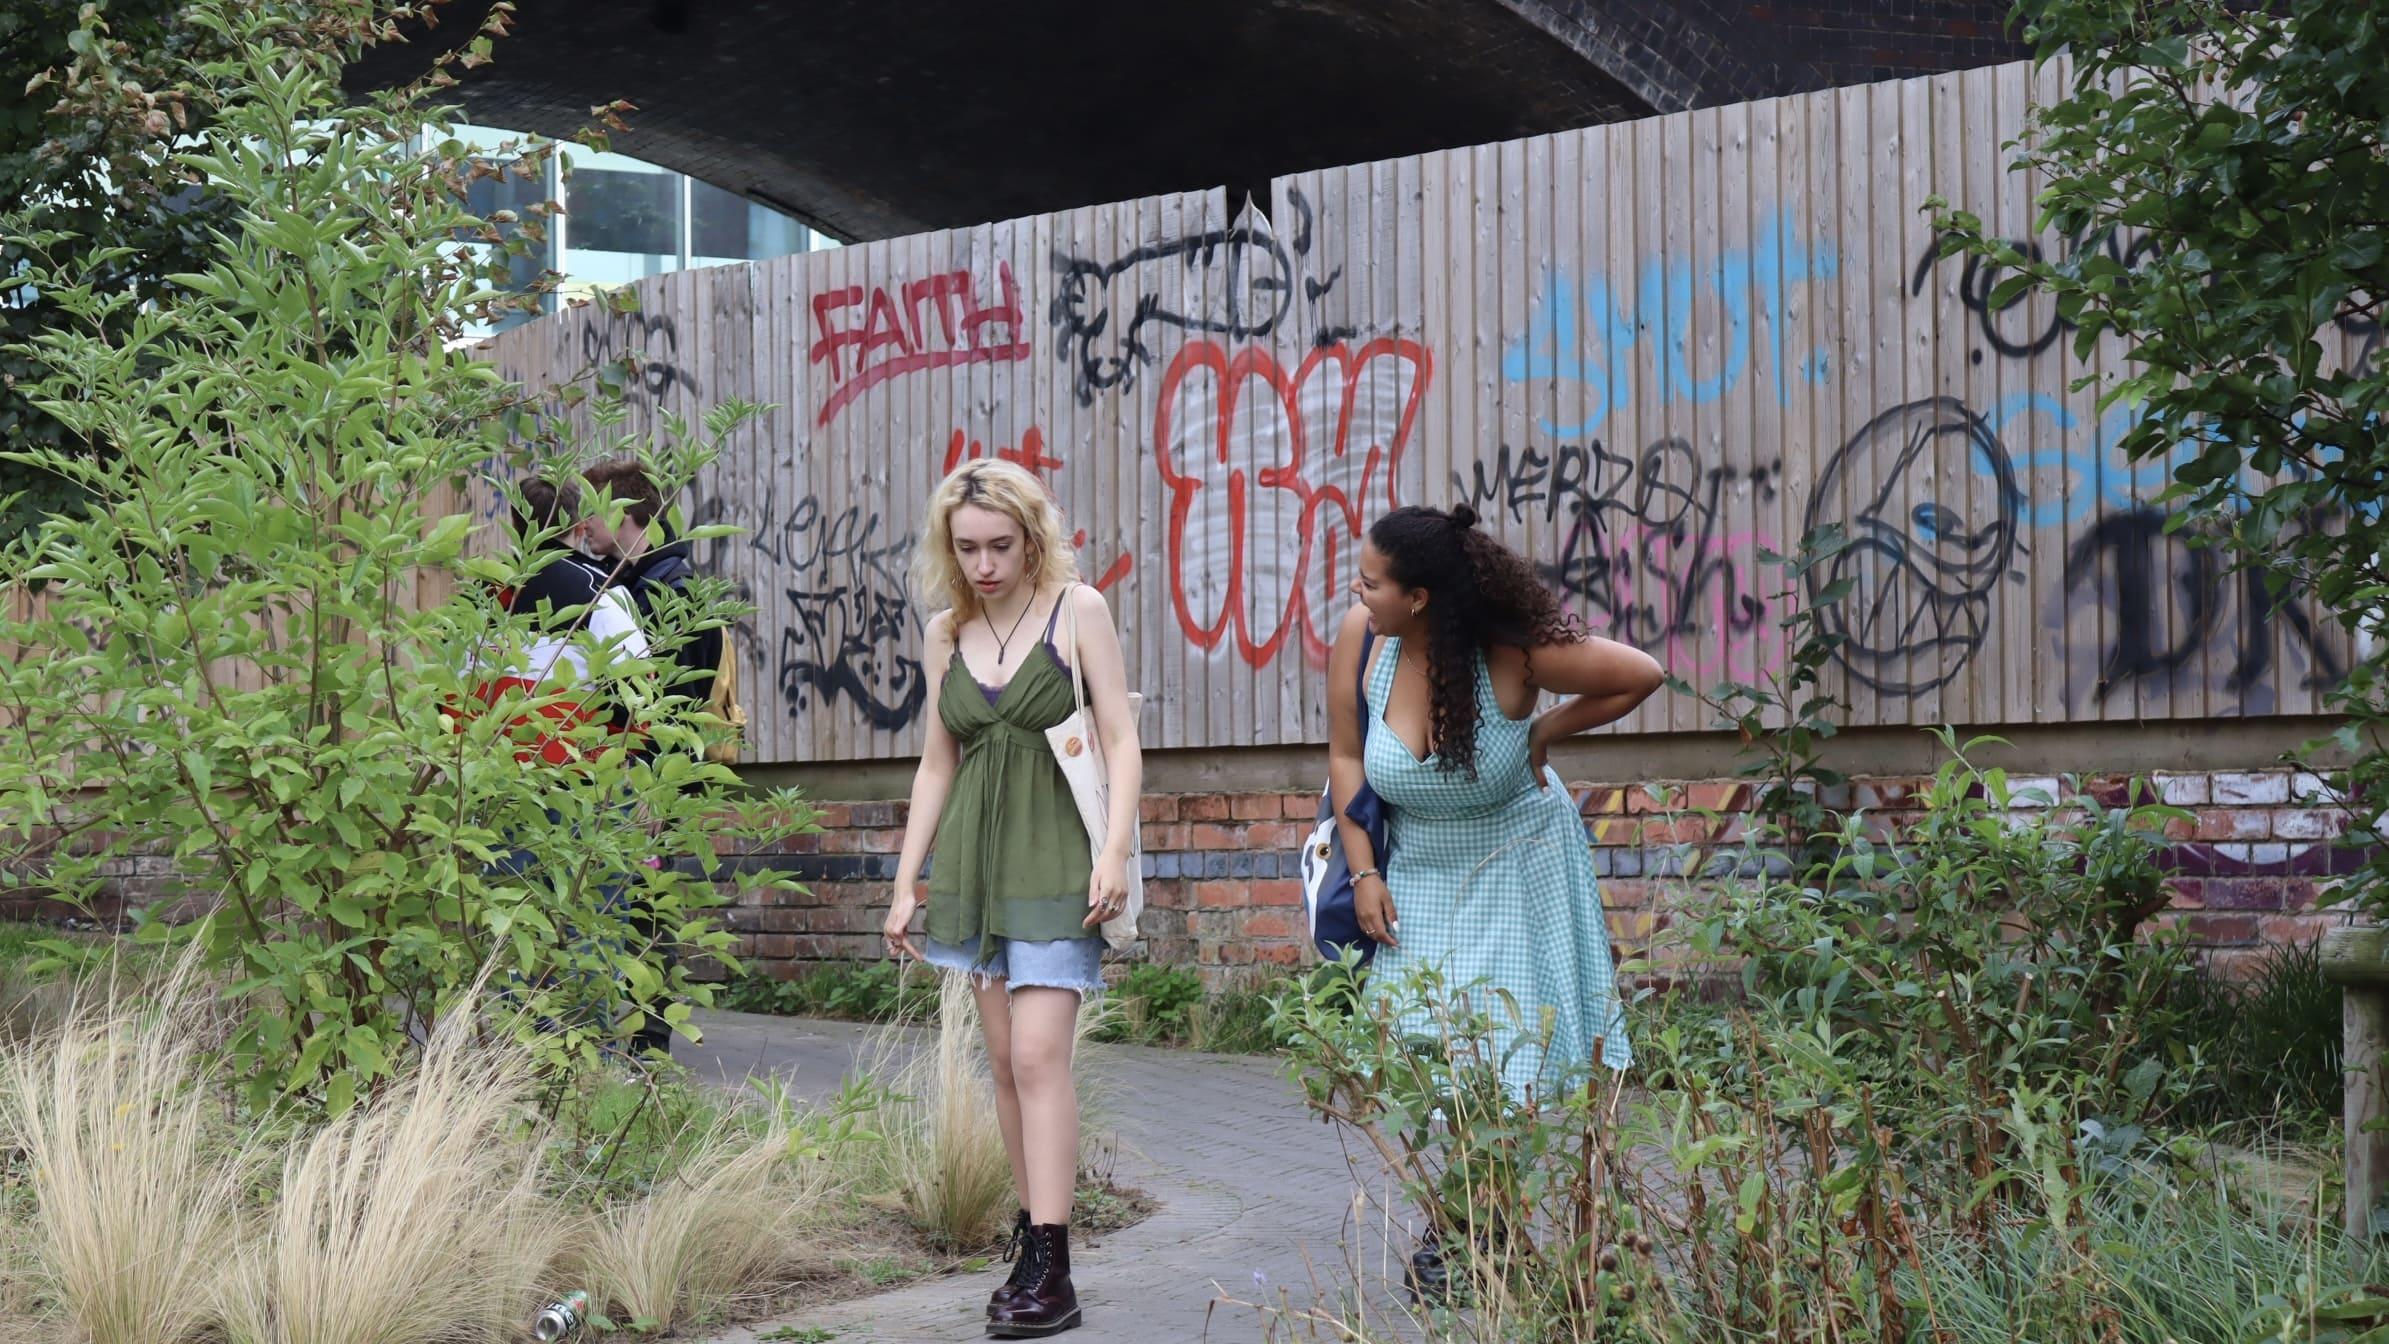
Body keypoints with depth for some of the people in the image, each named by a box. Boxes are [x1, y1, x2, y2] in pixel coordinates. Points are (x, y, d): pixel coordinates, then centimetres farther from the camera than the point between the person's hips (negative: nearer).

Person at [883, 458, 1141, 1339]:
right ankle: (1032, 1231, 14)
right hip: (974, 860, 5)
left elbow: (1120, 742, -4)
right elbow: (936, 766, 15)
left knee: (1038, 1054, -13)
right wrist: (907, 884, 13)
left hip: (1055, 859, -5)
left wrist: (1116, 848, -16)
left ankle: (1051, 1273, -13)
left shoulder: (1077, 611, -3)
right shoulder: (947, 632, 10)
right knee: (1005, 1059, 6)